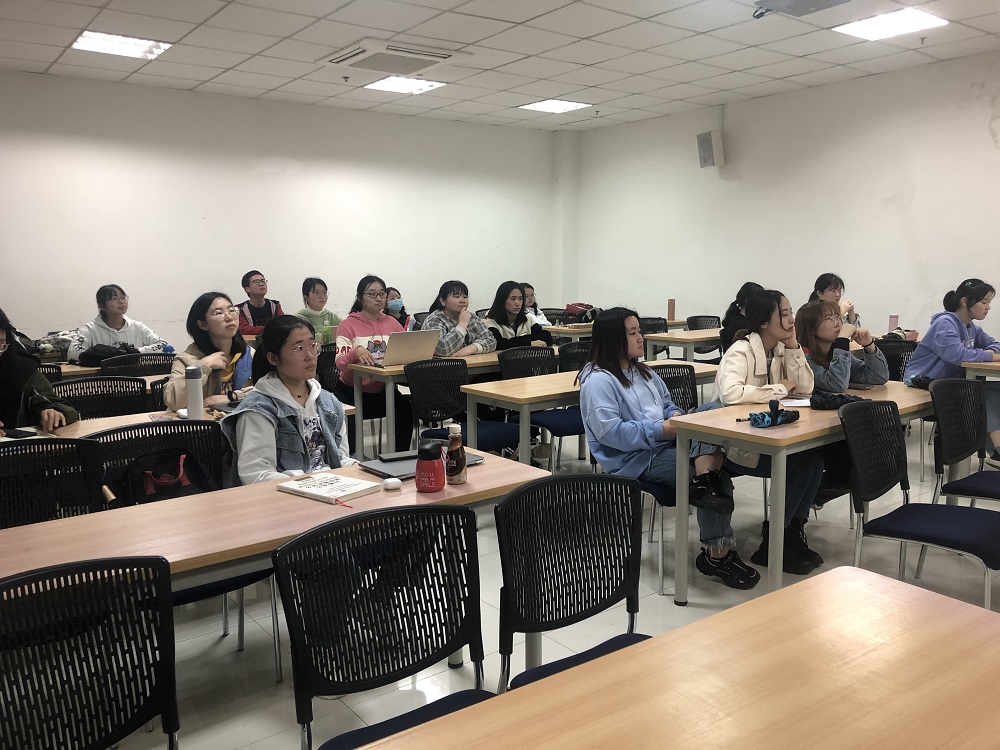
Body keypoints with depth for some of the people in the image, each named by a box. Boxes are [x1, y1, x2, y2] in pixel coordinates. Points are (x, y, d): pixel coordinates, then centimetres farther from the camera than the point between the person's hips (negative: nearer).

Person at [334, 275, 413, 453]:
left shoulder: (392, 323, 10)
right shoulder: (349, 325, -3)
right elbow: (340, 363, -14)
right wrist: (356, 352, -34)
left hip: (384, 389, 3)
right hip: (352, 390, -3)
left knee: (405, 409, -25)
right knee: (348, 419, -29)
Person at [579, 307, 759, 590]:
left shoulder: (642, 371, 18)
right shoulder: (598, 380, -12)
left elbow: (668, 404, 26)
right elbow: (609, 431, -23)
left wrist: (677, 416, -1)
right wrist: (661, 429, -23)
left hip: (664, 443, 9)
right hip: (637, 460, -9)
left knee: (711, 410, -15)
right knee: (720, 480, -18)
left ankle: (705, 482, -31)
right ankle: (718, 553, -12)